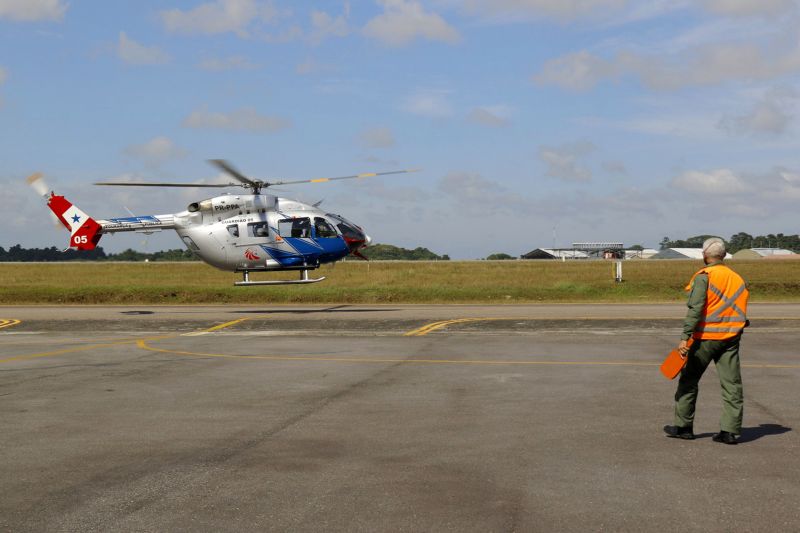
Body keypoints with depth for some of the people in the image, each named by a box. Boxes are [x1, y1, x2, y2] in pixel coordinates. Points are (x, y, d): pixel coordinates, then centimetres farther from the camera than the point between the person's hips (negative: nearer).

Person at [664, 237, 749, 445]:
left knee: (689, 380, 8)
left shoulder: (703, 276, -8)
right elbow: (739, 311, 11)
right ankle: (730, 430, 1)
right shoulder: (737, 278, 11)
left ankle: (683, 426, 13)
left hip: (706, 337, -5)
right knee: (732, 383, 4)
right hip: (731, 337, 5)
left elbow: (695, 309, -17)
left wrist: (685, 338, -19)